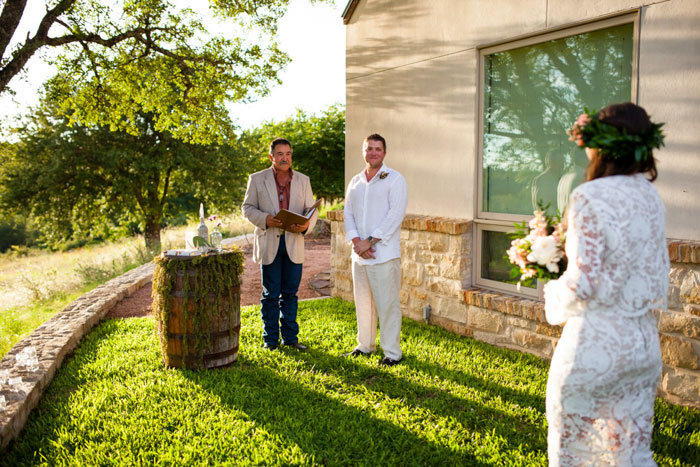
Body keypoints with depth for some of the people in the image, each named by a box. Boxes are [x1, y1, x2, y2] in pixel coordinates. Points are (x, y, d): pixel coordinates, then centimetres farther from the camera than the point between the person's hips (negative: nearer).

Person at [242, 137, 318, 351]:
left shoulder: (303, 180, 9)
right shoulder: (257, 179, 4)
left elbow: (311, 209, 9)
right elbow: (248, 208, 3)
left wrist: (306, 224, -13)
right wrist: (265, 219, -16)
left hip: (294, 243, 2)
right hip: (269, 243, -2)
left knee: (290, 293, 8)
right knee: (270, 294, 4)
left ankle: (290, 337, 19)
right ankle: (270, 339, 16)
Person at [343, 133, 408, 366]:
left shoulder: (395, 179, -3)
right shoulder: (355, 182, 15)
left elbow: (395, 215, -12)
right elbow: (348, 213, 10)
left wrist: (369, 241, -15)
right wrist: (356, 242, -7)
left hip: (384, 253, -6)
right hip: (359, 254, 6)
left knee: (387, 304, -2)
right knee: (363, 302, 15)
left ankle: (392, 352, 8)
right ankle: (365, 345, 29)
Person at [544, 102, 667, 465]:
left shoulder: (590, 197, -17)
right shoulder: (651, 197, 5)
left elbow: (581, 283, -19)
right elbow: (655, 273, 12)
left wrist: (553, 294, 0)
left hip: (595, 344, -7)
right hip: (644, 340, 7)